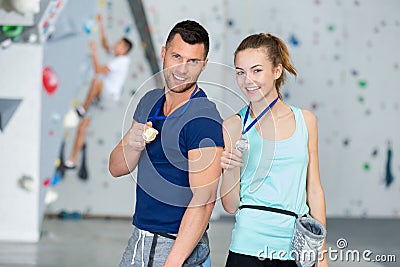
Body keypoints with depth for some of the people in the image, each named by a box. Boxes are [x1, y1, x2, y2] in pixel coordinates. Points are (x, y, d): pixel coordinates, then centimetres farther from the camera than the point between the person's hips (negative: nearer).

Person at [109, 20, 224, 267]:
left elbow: (204, 200, -21)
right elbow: (117, 169, 8)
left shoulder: (204, 119, -16)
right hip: (138, 238, 7)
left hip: (178, 246, -7)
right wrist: (132, 145, -13)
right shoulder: (150, 101, 7)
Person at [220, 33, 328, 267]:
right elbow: (231, 205, -1)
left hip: (299, 248, 2)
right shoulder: (234, 127, -3)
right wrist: (229, 170, -19)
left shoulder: (305, 120, 5)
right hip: (250, 248, -2)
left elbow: (314, 191, 8)